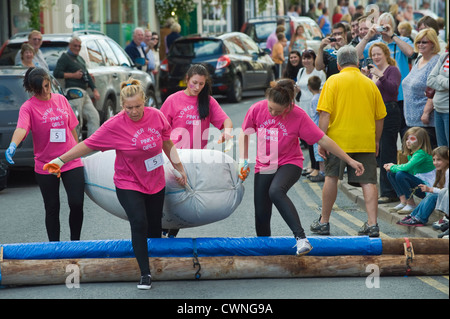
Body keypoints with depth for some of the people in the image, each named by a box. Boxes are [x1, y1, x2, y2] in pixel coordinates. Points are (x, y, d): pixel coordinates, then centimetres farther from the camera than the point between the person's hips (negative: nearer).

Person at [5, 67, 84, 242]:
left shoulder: (61, 100, 6)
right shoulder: (28, 107, -8)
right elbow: (21, 128, -26)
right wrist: (13, 145, -46)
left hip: (71, 162, 2)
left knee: (77, 204, -5)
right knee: (52, 209, 7)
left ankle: (75, 242, 13)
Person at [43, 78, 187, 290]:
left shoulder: (156, 116, -10)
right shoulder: (114, 125, -19)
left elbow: (167, 143, 6)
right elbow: (88, 145, -16)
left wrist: (179, 168, 11)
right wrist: (60, 160, -20)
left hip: (156, 183, 4)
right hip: (128, 184, -4)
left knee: (154, 225, 12)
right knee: (139, 224, -17)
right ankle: (145, 274, -7)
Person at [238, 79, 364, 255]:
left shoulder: (298, 116, -17)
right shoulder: (257, 109, -10)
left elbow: (323, 140, -13)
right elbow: (244, 133, 6)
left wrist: (350, 160, -12)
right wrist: (243, 161, -4)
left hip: (289, 163, -4)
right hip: (264, 166, 4)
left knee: (276, 191, -35)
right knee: (261, 214, 1)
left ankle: (301, 238, -39)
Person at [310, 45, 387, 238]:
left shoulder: (333, 81, -2)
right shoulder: (369, 83, 9)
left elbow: (325, 114, -9)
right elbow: (380, 117, 13)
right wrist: (376, 142, 24)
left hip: (339, 138, -2)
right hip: (366, 141, 2)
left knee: (331, 178, 11)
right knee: (368, 181, 1)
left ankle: (324, 222, 19)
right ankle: (372, 224, -8)